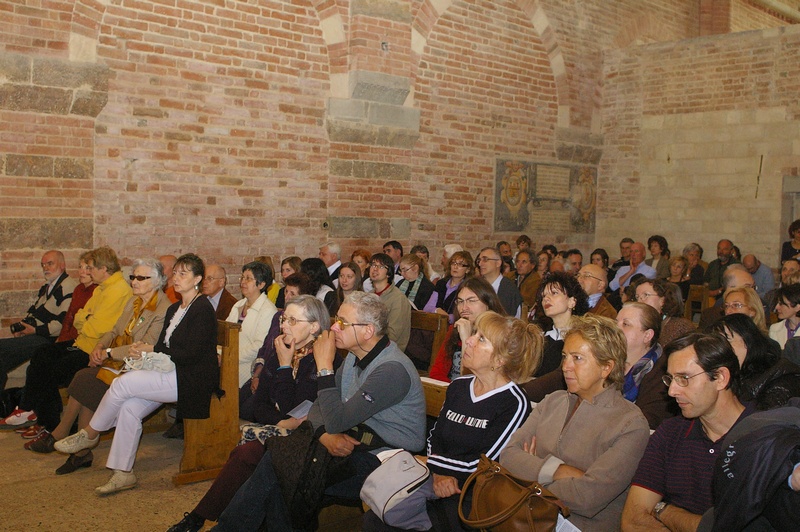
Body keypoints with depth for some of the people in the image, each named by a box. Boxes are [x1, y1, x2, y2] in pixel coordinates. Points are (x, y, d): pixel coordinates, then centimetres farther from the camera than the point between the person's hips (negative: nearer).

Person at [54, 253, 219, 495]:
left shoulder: (202, 309, -11)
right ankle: (123, 473, -4)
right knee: (129, 408, -12)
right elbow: (164, 346, 18)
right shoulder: (174, 309, 18)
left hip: (193, 379, -9)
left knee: (122, 383, -17)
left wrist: (152, 350, -11)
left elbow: (192, 354, -17)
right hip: (173, 374, 9)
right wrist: (143, 350, -4)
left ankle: (89, 434, 5)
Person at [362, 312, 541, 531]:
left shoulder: (514, 404, -10)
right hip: (439, 486, 6)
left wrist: (424, 462, -6)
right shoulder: (458, 386, 11)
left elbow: (479, 464, -13)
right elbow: (435, 436, 12)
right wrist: (438, 473, -9)